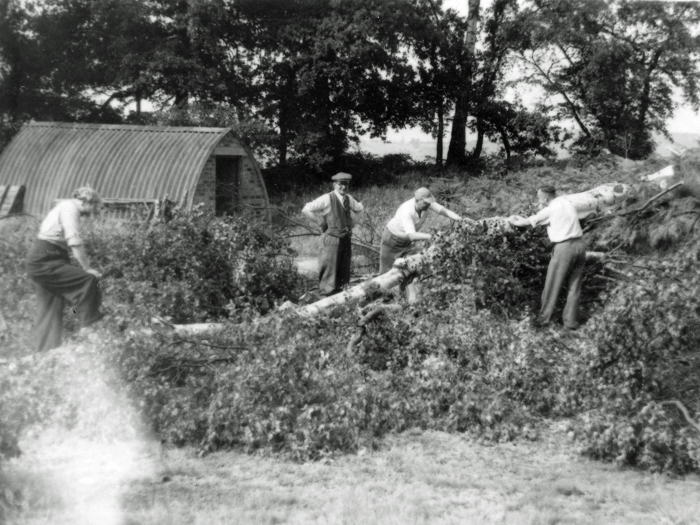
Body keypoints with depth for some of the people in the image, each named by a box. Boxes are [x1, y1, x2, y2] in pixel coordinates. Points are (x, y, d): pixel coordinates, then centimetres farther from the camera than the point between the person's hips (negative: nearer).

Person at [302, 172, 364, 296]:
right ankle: (327, 291, 1)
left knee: (344, 268, 12)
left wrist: (351, 220, 13)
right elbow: (306, 210, -12)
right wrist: (321, 221, -9)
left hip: (347, 238, 7)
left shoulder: (349, 199, 9)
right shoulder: (327, 199, -11)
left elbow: (360, 209, 28)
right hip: (333, 238, -6)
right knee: (330, 266, -6)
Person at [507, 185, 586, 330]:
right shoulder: (567, 202, 13)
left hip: (564, 247, -7)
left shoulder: (550, 210, -7)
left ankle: (544, 318, 18)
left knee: (552, 286, 8)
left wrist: (512, 220, 20)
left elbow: (526, 223, 0)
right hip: (580, 244, 7)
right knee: (574, 286, 13)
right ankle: (571, 321, 16)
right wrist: (521, 218, 27)